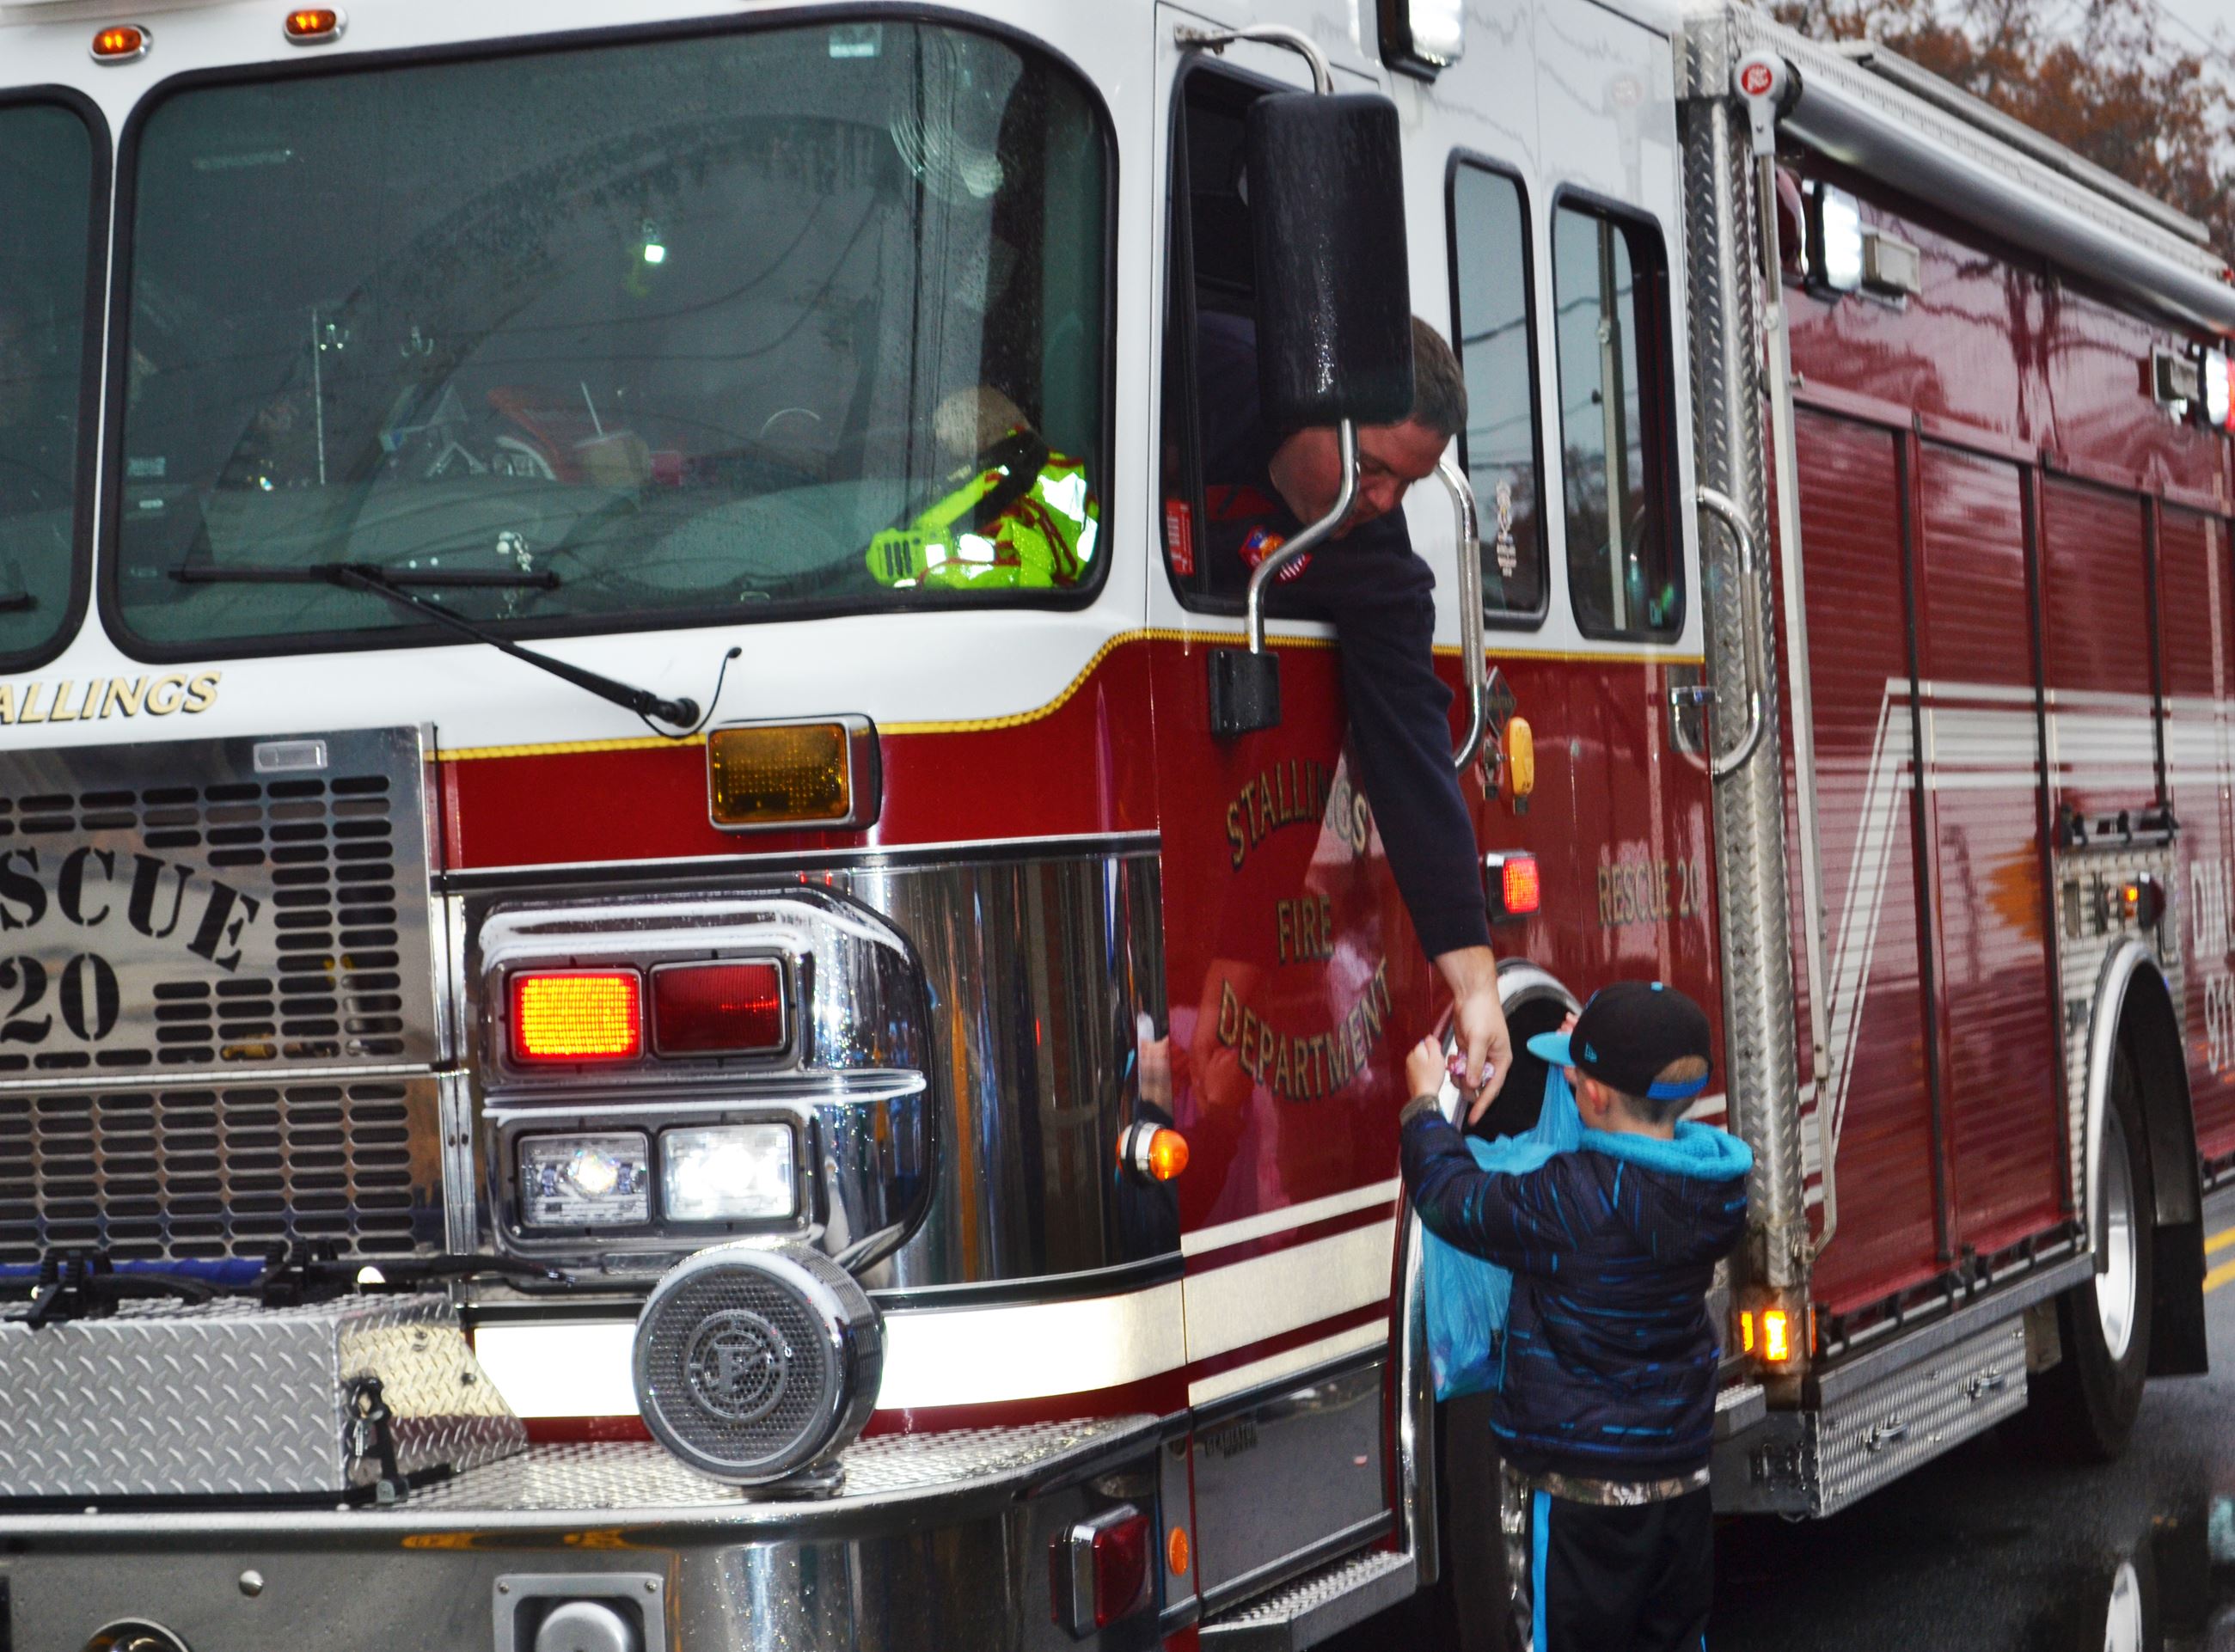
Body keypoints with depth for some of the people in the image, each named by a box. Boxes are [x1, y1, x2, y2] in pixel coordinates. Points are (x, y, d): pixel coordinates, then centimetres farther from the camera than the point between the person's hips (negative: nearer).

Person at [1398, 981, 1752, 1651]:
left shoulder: (1574, 1201, -26)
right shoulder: (1717, 1184, -5)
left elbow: (1452, 1198, -13)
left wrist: (1424, 1101, 3)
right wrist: (1595, 1052, 23)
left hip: (1582, 1492, -6)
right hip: (1682, 1474, 6)